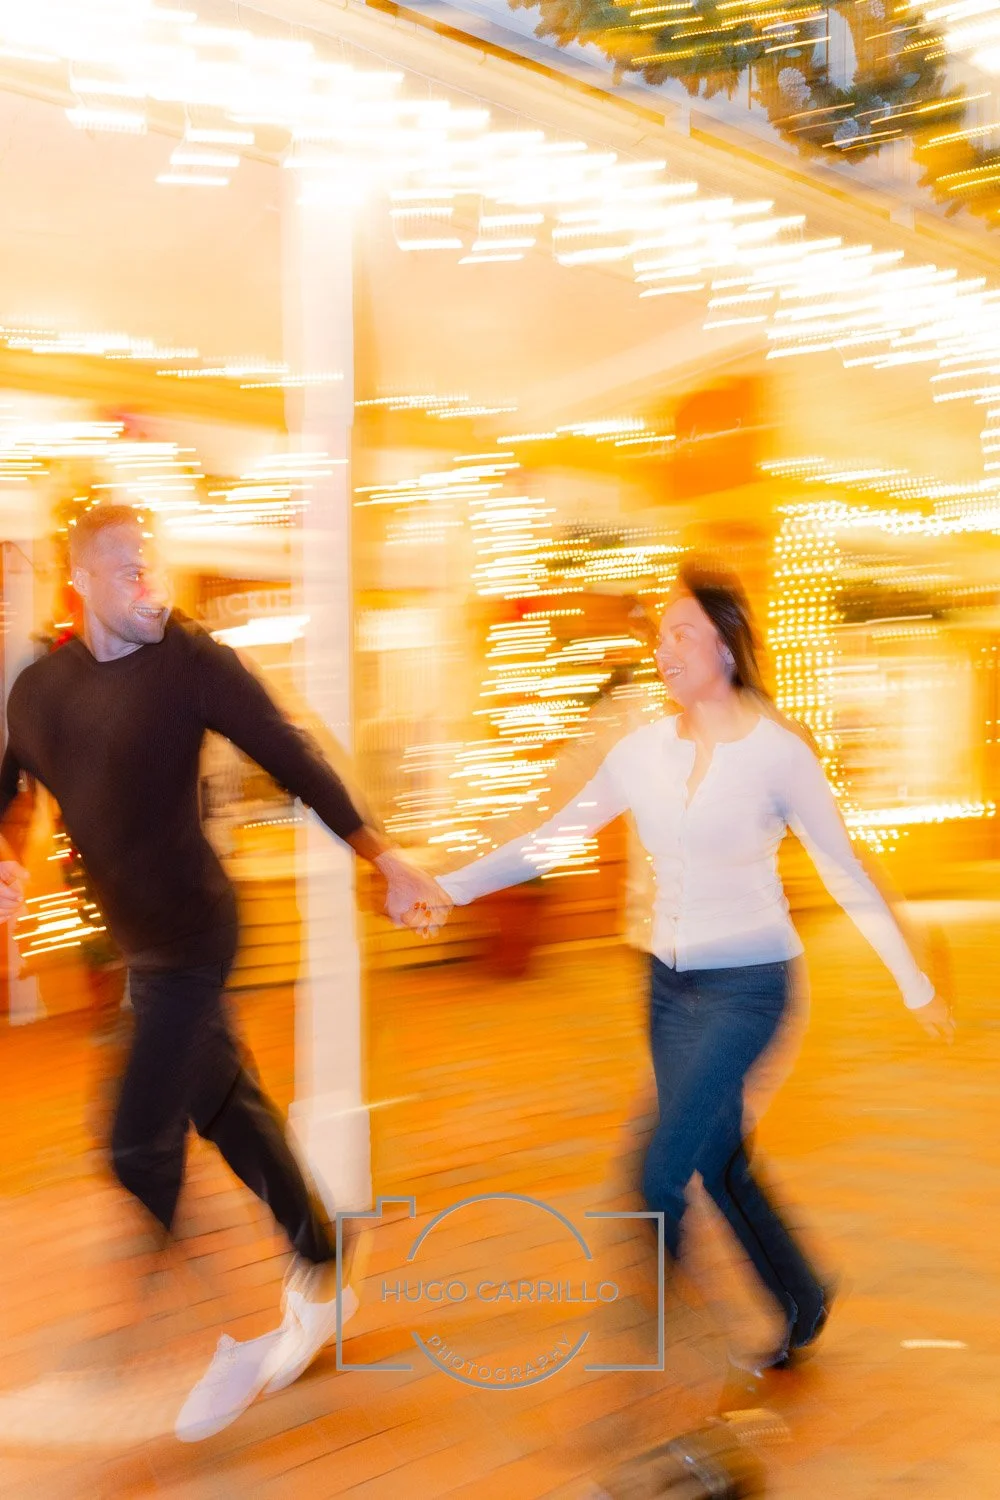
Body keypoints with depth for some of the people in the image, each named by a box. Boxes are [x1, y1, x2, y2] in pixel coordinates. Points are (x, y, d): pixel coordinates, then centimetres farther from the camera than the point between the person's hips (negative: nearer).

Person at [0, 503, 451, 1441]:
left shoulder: (190, 661, -13)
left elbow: (293, 760, -13)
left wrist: (386, 861, -15)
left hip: (189, 937, -6)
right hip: (130, 941, 6)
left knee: (140, 1150, -6)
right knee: (230, 1110, 16)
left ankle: (236, 1340, 15)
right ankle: (321, 1280, 36)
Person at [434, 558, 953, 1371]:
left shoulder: (779, 751, -12)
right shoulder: (644, 748, 0)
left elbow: (848, 875, -6)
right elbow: (553, 837, 2)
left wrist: (917, 987, -2)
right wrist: (450, 886, -4)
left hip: (745, 984, -5)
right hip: (670, 981, 6)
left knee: (655, 1174, -7)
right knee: (717, 1163, 17)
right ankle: (802, 1305, 41)